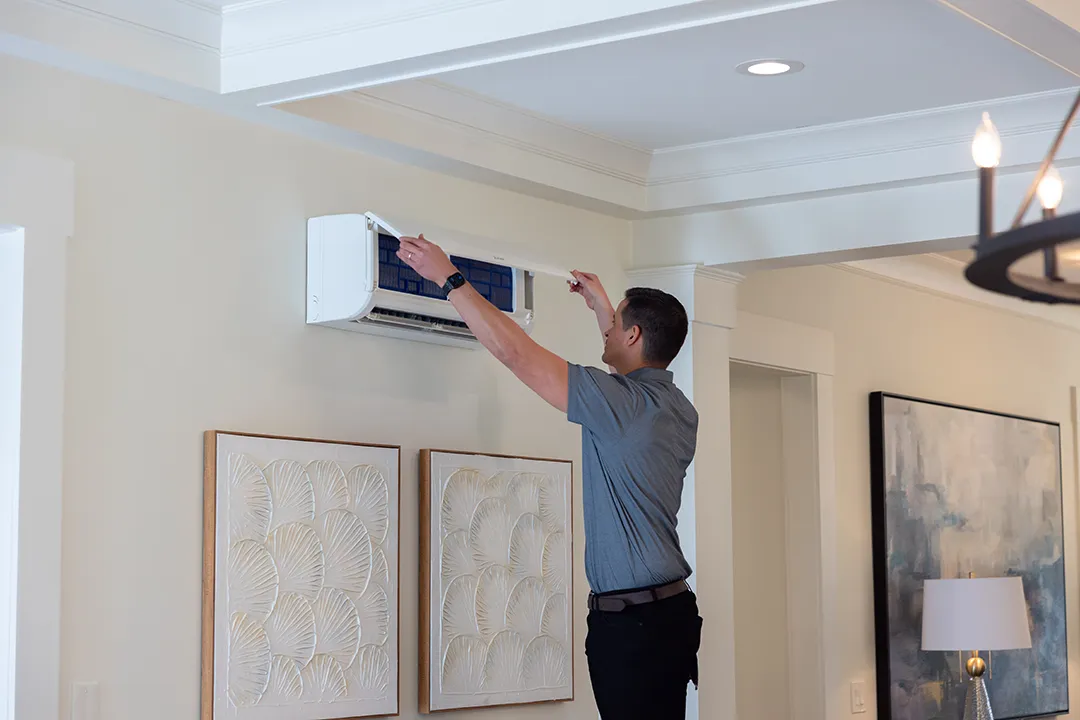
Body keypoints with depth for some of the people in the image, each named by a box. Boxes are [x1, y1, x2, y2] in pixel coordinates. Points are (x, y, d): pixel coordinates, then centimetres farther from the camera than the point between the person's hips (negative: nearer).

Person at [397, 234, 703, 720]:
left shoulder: (624, 403, -16)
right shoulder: (678, 409, 9)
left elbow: (514, 351, -14)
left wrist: (448, 278, -5)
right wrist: (601, 307, 43)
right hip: (671, 610, 9)